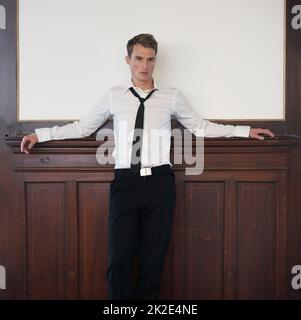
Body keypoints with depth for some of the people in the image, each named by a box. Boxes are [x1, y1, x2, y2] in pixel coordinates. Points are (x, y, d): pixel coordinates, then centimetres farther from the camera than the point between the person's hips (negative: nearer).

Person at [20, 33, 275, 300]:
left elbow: (200, 126, 16)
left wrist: (245, 131, 14)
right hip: (125, 181, 0)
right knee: (119, 260, -3)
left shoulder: (171, 96, 7)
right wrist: (40, 135, 15)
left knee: (153, 259, 8)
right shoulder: (114, 96, 8)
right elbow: (83, 127, 15)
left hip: (159, 182, 0)